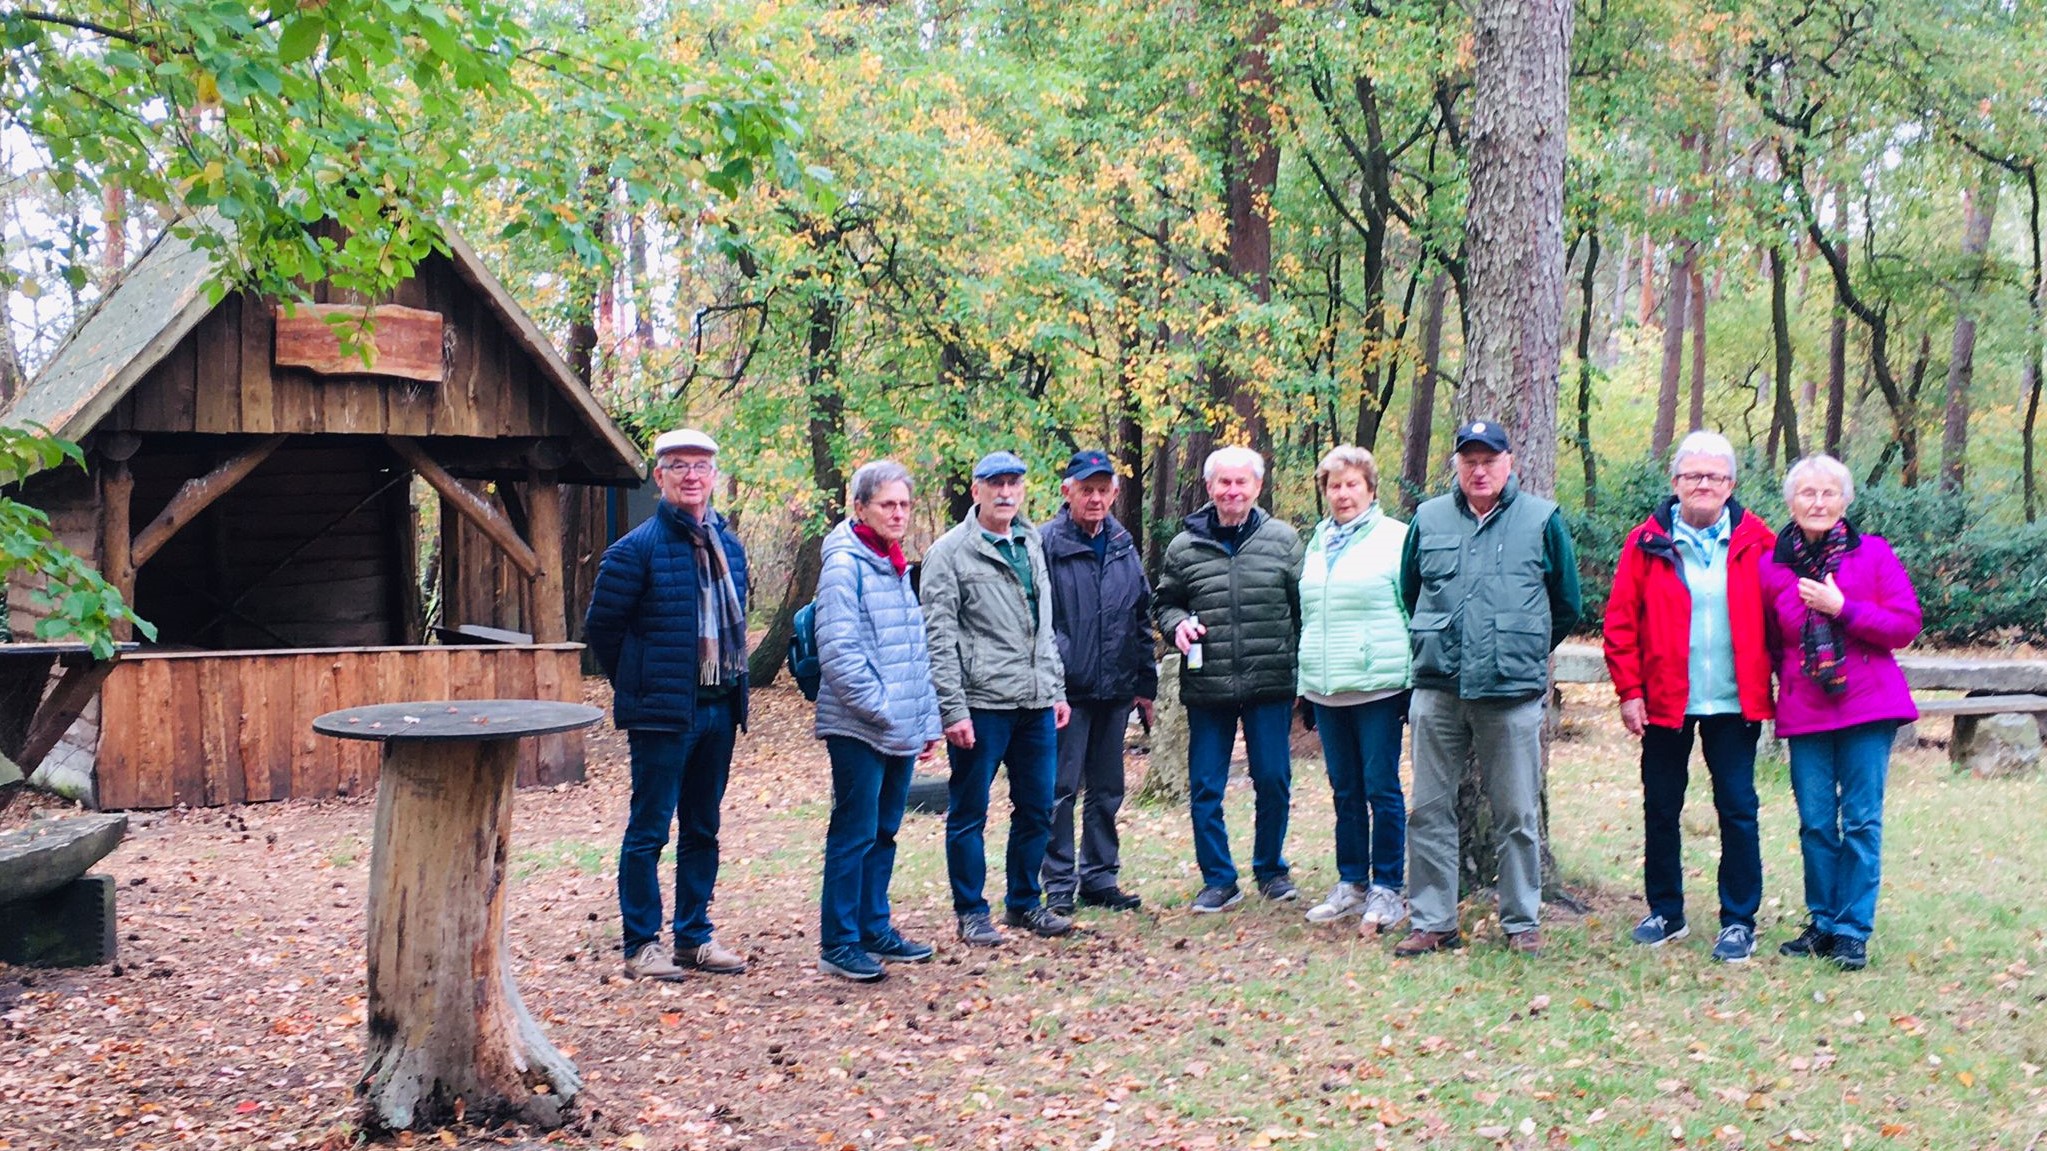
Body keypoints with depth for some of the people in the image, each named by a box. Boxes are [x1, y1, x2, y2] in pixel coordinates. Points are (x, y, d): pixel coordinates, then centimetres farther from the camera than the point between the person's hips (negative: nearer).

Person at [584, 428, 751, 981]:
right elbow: (601, 627, -5)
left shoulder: (729, 547, 10)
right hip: (662, 712, -6)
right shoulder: (638, 549, -9)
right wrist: (638, 685, 2)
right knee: (649, 831, 1)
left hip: (718, 707, 6)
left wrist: (732, 690, 12)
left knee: (702, 830, 13)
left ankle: (695, 936, 23)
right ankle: (641, 946, 10)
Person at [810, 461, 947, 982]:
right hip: (859, 729, -8)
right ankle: (838, 945, 5)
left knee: (883, 833, 15)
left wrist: (927, 719, 15)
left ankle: (875, 930, 25)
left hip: (901, 731, 8)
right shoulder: (845, 564, -11)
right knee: (854, 835, -3)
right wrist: (883, 709, -16)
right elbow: (839, 651, -17)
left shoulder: (897, 566, 15)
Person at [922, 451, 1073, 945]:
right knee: (969, 813, 3)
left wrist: (1056, 689, 17)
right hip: (981, 704, -6)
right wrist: (952, 709, -15)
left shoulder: (1031, 545, 16)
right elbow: (939, 637, -10)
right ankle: (971, 913, 15)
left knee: (1037, 810, 12)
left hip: (1035, 703, 7)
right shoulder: (950, 552, -6)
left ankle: (1024, 902, 27)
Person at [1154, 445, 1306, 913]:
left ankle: (1271, 869, 27)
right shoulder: (1185, 546, 4)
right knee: (1205, 787, 4)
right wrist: (1177, 624, -7)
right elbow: (1165, 604, 16)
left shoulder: (1283, 539, 3)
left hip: (1271, 684, 0)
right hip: (1207, 686, 1)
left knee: (1274, 781, 7)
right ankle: (1219, 880, 17)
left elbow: (1302, 606, 6)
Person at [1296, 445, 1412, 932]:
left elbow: (1416, 612, -4)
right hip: (1325, 689, 6)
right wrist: (1306, 680, 19)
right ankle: (1351, 883, 21)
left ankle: (1388, 888, 8)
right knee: (1345, 790, 12)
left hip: (1378, 686, -6)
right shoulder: (1317, 544, 16)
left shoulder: (1397, 538, -3)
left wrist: (1414, 677, -9)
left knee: (1381, 788, -1)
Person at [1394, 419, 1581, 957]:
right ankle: (1432, 922, 15)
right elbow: (1409, 594, 21)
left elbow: (1566, 604, 13)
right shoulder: (1428, 520, 9)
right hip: (1437, 690, 2)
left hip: (1514, 693, -2)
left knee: (1518, 816, 5)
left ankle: (1522, 923, 17)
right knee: (1429, 811, 5)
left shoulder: (1542, 519, 4)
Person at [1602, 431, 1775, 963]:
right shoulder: (1647, 542, -1)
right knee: (1660, 808, 10)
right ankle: (1665, 912, 25)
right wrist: (1629, 690, -7)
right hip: (1665, 700, 1)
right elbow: (1621, 621, -2)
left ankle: (1739, 922, 14)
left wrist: (1770, 681, -3)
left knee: (1737, 810, 3)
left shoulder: (1755, 541, 2)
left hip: (1734, 701, 0)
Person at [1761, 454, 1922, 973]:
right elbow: (1766, 642, 16)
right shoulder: (1771, 565, 5)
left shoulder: (1873, 553, 0)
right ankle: (1822, 924, 18)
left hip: (1867, 706, -2)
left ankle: (1854, 932, 7)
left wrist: (1843, 609, -14)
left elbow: (1906, 624, -5)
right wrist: (1770, 695, 8)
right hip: (1804, 712, 2)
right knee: (1815, 823, 5)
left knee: (1861, 822, -1)